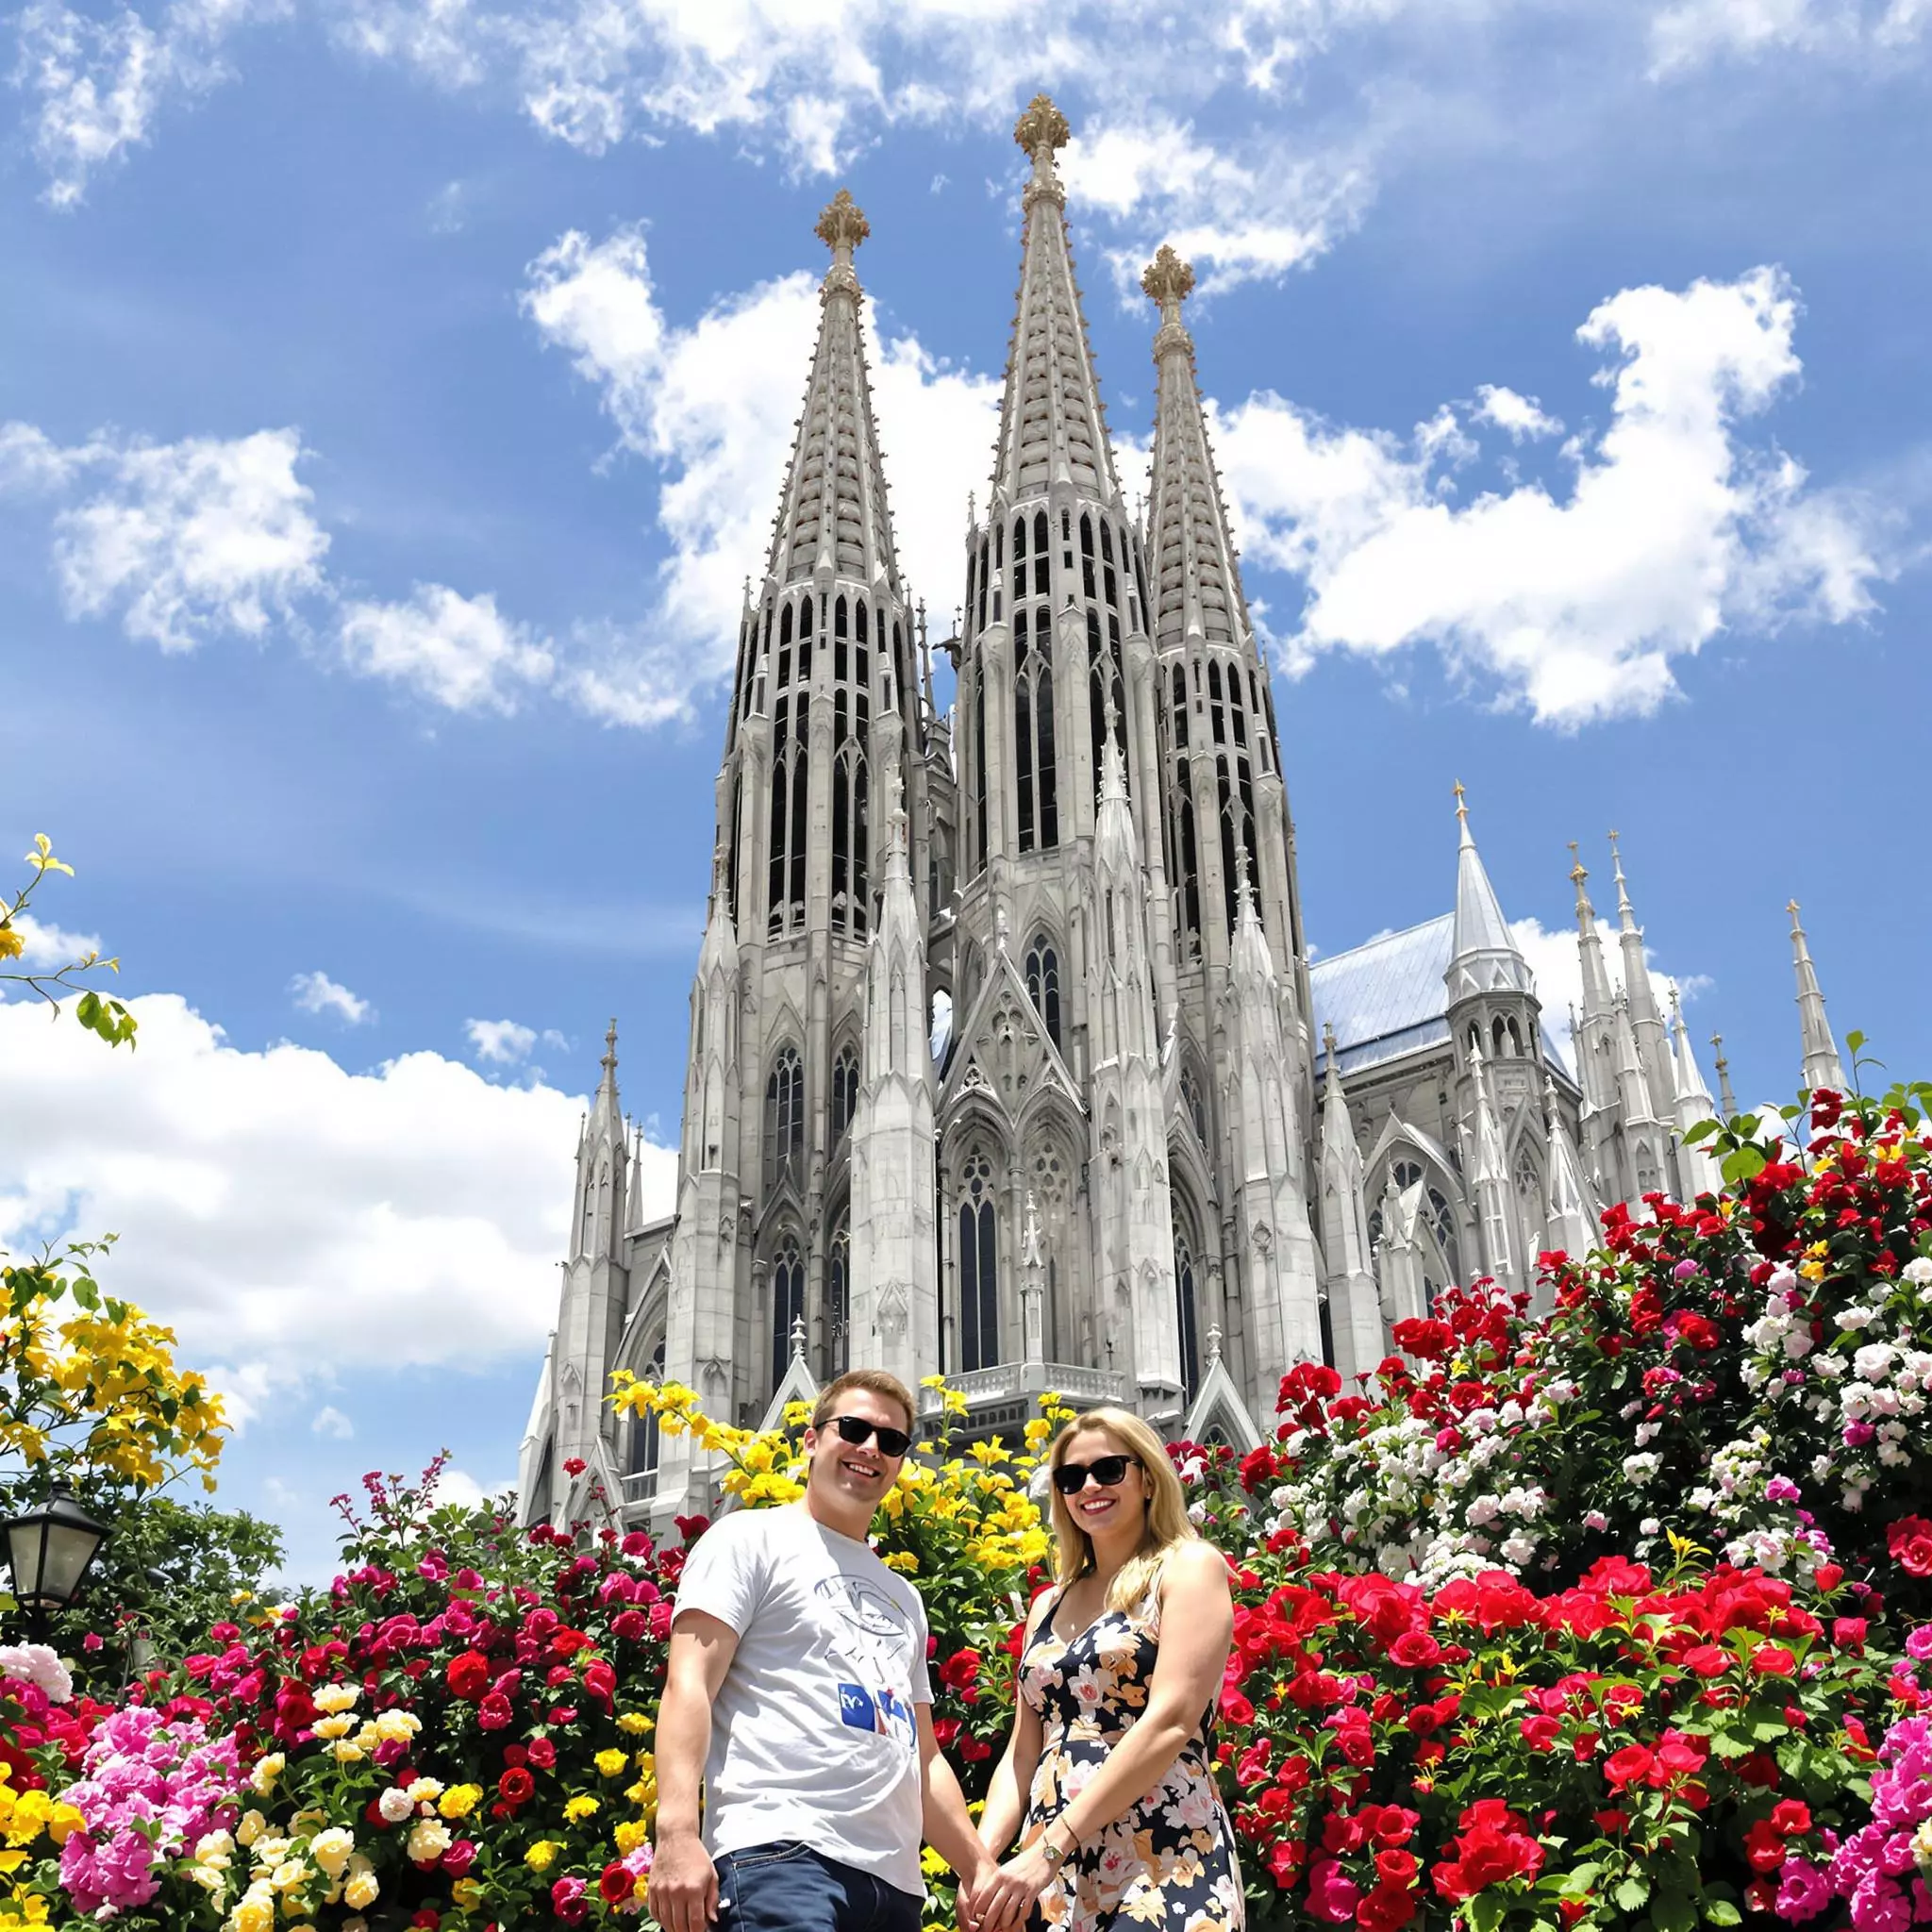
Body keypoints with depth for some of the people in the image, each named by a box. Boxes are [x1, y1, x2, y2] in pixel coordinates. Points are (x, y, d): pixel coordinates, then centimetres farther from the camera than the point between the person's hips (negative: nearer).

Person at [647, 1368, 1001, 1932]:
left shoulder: (903, 1597, 27)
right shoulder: (752, 1540, 6)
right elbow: (689, 1685, -7)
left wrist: (978, 1866, 18)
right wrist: (678, 1831, -20)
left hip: (895, 1881, 7)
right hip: (778, 1852, -7)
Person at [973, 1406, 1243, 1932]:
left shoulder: (1188, 1567, -1)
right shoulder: (1050, 1606, 17)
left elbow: (1170, 1722, -13)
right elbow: (1022, 1754, 15)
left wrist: (1049, 1848, -18)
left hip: (1162, 1868, -5)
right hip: (1053, 1876, 6)